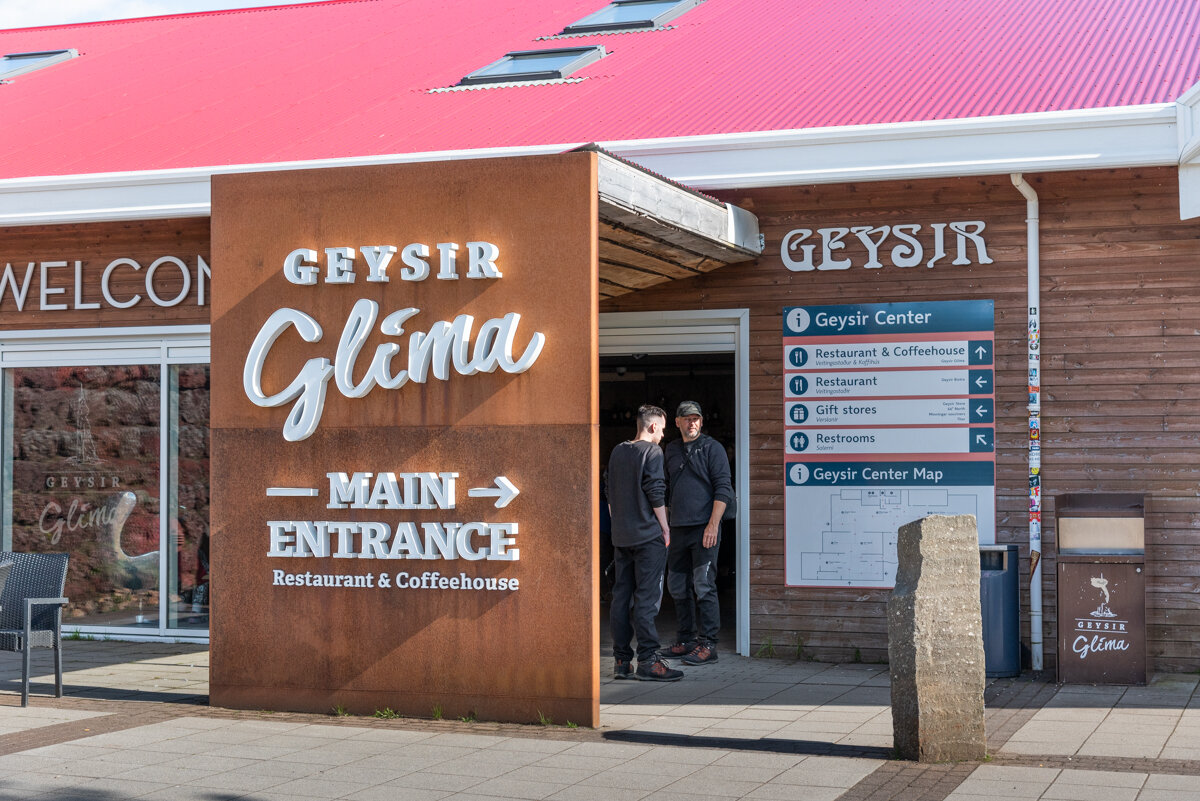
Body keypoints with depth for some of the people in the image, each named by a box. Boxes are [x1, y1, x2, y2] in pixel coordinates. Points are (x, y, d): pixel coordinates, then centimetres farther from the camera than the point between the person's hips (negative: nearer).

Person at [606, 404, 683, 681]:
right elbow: (656, 492, -13)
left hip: (621, 536, 7)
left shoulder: (617, 452, 13)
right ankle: (648, 660, -10)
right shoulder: (651, 451, -7)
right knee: (647, 598, -8)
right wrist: (664, 526, -6)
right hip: (648, 534, -7)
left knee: (621, 597, 7)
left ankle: (621, 661, 9)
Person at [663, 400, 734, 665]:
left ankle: (707, 645, -5)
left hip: (704, 528, -7)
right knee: (677, 587, 10)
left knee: (704, 586, -8)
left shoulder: (712, 448, -3)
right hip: (678, 529, 7)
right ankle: (687, 639, 20)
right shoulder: (671, 450, 15)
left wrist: (713, 525, -16)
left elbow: (723, 489, -8)